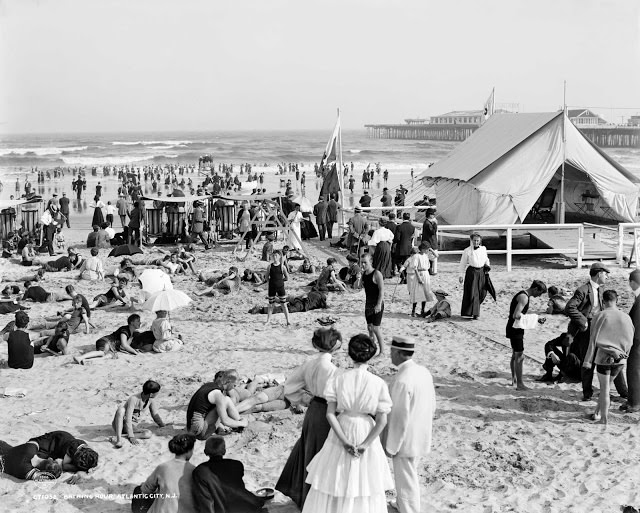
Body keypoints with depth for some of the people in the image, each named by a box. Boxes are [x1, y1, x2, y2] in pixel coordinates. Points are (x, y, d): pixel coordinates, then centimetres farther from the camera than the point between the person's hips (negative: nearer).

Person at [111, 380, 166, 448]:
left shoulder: (151, 400, -4)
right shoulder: (134, 399, -24)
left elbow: (155, 414, 13)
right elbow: (128, 419, -26)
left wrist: (163, 426, 15)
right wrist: (131, 437, -30)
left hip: (132, 427, 5)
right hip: (118, 425, -5)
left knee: (148, 434, -26)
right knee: (121, 409, -38)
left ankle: (122, 436, -29)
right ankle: (118, 439, -45)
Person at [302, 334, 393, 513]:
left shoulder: (338, 379, -11)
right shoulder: (378, 384, -13)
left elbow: (330, 414, -13)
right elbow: (382, 420, -13)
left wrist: (345, 442, -13)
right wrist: (365, 445, -13)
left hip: (341, 432, 1)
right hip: (367, 435, -1)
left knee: (334, 482, 16)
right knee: (365, 485, 14)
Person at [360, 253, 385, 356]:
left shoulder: (376, 274, -16)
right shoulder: (363, 274, 7)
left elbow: (382, 290, -20)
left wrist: (379, 304, -23)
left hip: (376, 305, -8)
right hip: (368, 304, 8)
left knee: (376, 328, -9)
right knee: (369, 327, 12)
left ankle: (382, 351, -2)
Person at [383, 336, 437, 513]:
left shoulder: (402, 381, -28)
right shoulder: (424, 372, -2)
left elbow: (400, 417, -24)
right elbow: (432, 405, 8)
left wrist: (391, 446, -14)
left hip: (405, 439, -9)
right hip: (421, 437, 9)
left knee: (405, 481, 8)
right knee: (410, 475, 26)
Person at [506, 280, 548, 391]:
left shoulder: (524, 295, 12)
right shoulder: (524, 297, -20)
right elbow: (516, 315, -30)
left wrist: (536, 319, 13)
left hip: (514, 329, 10)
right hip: (515, 329, -10)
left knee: (515, 355, 22)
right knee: (520, 356, -5)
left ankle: (514, 379, 35)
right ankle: (519, 384, 0)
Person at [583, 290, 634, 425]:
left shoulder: (599, 316, -8)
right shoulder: (626, 317, 2)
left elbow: (593, 340, -7)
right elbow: (630, 341, 8)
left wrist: (588, 360, -4)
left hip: (603, 357, -3)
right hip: (619, 359, 3)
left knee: (604, 388, 5)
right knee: (607, 386, 18)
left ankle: (604, 419, 9)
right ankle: (597, 413, 26)